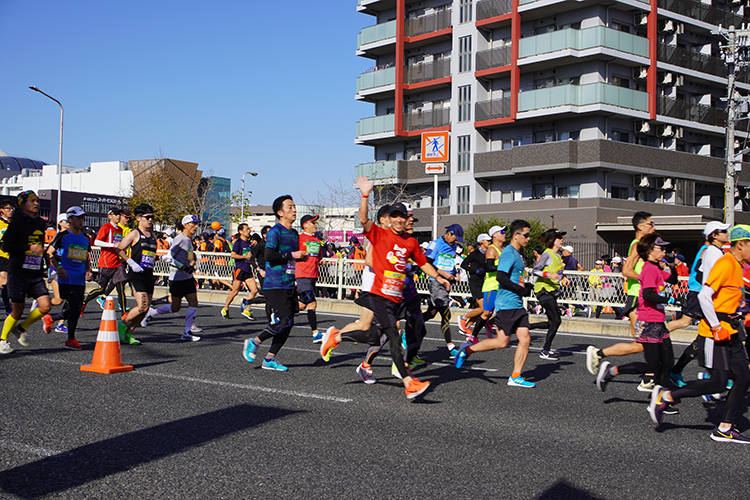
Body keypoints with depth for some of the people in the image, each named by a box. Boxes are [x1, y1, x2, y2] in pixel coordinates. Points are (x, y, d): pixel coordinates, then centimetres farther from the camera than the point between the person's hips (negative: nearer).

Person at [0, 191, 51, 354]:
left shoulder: (41, 223, 13)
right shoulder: (17, 221, -6)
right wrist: (29, 248, -21)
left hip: (36, 273, 6)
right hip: (18, 272, -5)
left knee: (45, 306, -7)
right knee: (18, 311, -2)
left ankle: (21, 329, 17)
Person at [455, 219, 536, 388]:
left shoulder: (517, 254, 18)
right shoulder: (508, 253, -13)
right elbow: (501, 277, -24)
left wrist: (525, 288, 13)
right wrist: (522, 290, -19)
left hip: (517, 305, 9)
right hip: (506, 304, -9)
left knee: (525, 339, 1)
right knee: (502, 342, -6)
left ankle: (515, 377, 7)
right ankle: (468, 349, 12)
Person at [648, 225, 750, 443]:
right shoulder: (725, 264, -15)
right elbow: (704, 295, -23)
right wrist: (716, 327, -21)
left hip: (729, 331, 10)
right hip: (715, 330, -10)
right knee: (718, 382, -11)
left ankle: (724, 429, 9)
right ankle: (666, 396, 1)